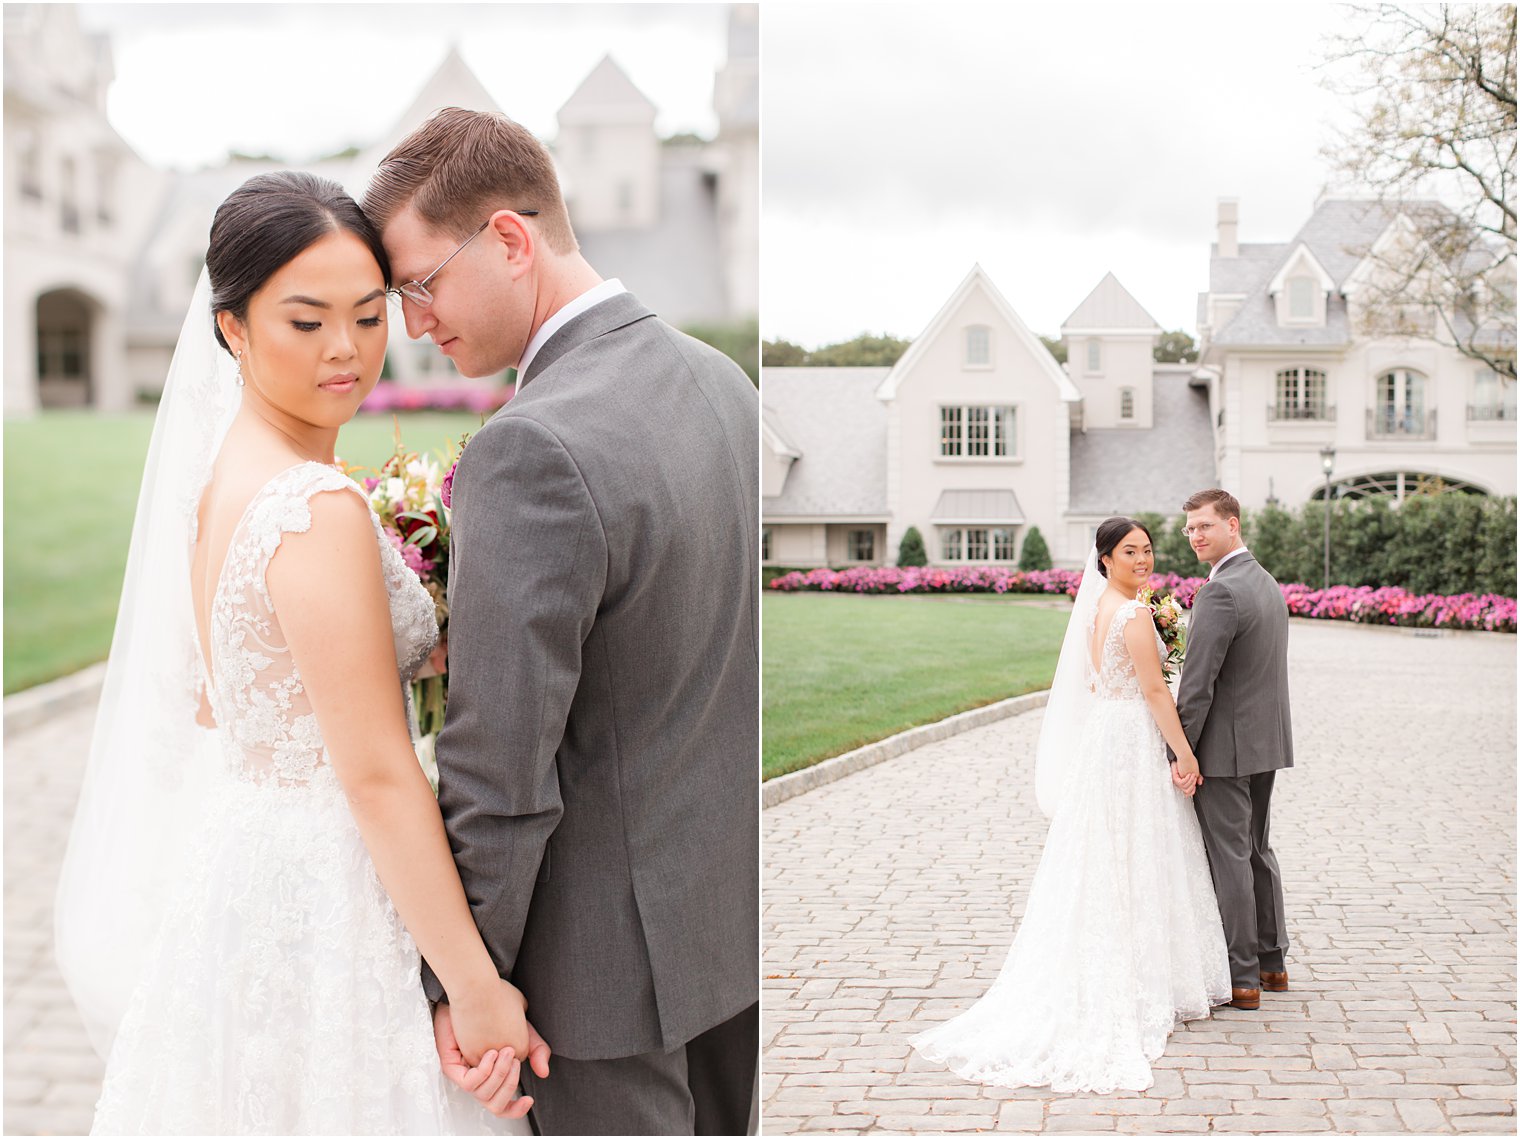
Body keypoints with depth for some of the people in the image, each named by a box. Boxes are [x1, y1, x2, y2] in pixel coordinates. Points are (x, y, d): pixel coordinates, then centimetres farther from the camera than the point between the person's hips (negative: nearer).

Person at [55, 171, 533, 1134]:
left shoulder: (214, 471, 5)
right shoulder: (322, 511, -22)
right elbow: (379, 776, -23)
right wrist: (478, 988, -20)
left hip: (231, 866, 9)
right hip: (322, 906, -9)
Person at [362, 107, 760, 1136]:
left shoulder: (533, 453, -26)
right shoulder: (722, 378, 1)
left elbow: (499, 775, -24)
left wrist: (459, 983, -13)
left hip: (621, 948, -8)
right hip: (738, 908, 8)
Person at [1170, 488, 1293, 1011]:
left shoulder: (1219, 592, -19)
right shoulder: (1268, 583, 11)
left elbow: (1197, 684, -21)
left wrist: (1179, 753, -17)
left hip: (1226, 747, -9)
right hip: (1267, 741, 10)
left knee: (1229, 858, -2)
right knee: (1257, 850, 18)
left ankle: (1241, 978, 3)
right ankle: (1271, 962, 27)